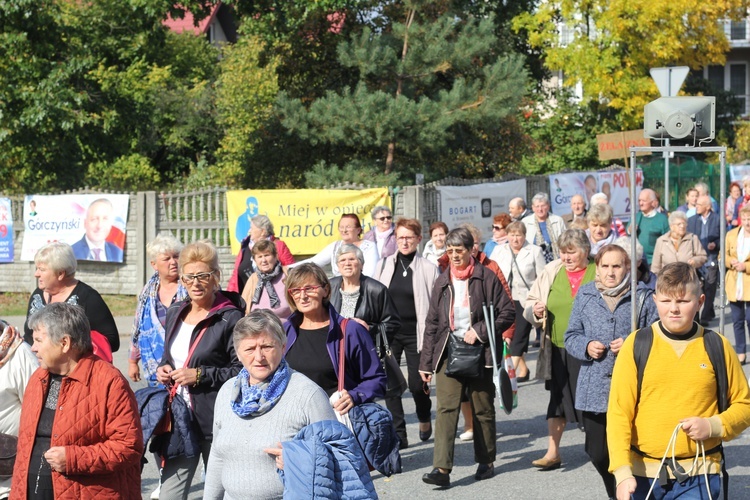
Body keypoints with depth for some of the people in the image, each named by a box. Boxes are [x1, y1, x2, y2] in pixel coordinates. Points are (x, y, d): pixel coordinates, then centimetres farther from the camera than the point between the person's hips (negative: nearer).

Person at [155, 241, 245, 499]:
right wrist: (163, 370, 5)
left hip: (216, 422, -6)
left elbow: (242, 370, -13)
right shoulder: (175, 313, 12)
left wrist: (200, 375, -18)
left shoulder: (230, 318, -10)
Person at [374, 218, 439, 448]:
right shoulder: (384, 266, 7)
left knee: (417, 384, 0)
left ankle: (425, 417, 31)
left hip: (416, 334, -2)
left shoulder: (429, 269, -1)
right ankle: (398, 433, 7)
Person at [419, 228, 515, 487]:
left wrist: (480, 332, -13)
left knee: (483, 410, 9)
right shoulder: (442, 282, 10)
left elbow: (507, 313, -3)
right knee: (446, 408, -10)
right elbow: (432, 324, 12)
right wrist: (426, 362, 10)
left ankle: (486, 461, 25)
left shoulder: (487, 278, -2)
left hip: (480, 353, -2)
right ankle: (442, 468, -16)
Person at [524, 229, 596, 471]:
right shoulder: (552, 272, 7)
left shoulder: (599, 273, -3)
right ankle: (552, 452, 17)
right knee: (558, 399, 10)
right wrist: (535, 310, -9)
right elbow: (530, 304, 14)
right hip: (559, 350, 3)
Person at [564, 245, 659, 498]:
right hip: (594, 390, 3)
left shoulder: (642, 297, 2)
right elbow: (571, 336, 12)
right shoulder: (585, 296, 9)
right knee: (598, 454, 9)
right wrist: (586, 347, -8)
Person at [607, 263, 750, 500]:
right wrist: (622, 472, -15)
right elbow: (619, 412, -6)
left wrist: (713, 426, -12)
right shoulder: (637, 345, -2)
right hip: (642, 475, 1)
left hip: (698, 477, -1)